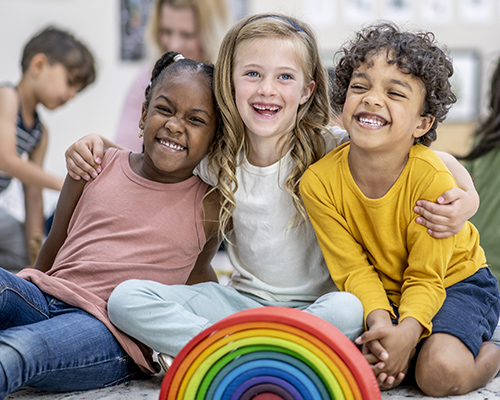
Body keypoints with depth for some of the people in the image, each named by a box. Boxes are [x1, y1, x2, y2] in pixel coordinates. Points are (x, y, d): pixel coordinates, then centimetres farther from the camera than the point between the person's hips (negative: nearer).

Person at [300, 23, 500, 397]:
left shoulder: (433, 180, -27)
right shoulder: (319, 181, -19)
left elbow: (425, 277, -20)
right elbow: (354, 269, -14)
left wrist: (407, 331, -40)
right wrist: (379, 321, -33)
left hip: (452, 281, -3)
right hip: (379, 291, 3)